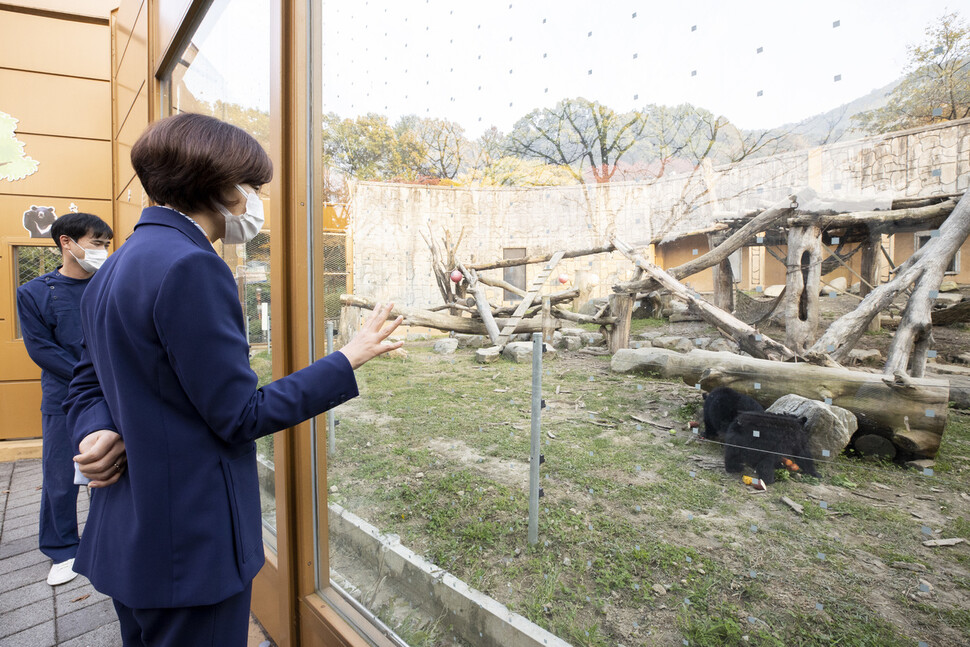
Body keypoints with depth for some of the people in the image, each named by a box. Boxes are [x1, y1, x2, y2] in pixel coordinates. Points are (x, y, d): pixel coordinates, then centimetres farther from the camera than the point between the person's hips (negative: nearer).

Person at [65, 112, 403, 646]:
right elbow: (240, 415, -21)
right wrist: (348, 359, -15)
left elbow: (88, 382, 12)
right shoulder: (190, 265, -23)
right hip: (190, 545, -9)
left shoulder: (117, 265, 10)